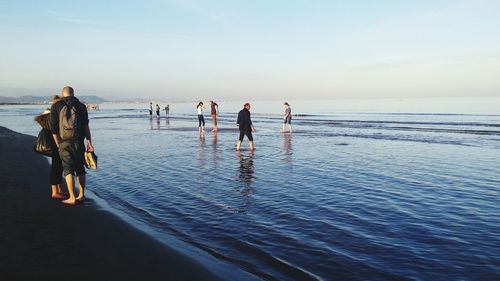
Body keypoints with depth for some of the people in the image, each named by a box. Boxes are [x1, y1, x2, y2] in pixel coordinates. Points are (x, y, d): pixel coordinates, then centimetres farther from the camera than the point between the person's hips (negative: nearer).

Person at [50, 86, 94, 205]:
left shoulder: (56, 106, 5)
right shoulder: (81, 106, 8)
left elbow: (53, 127, -1)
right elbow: (86, 125, -2)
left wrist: (58, 143, 4)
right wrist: (89, 142, -5)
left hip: (64, 142, -1)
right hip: (79, 142, 2)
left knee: (68, 169, 3)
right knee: (80, 168, 13)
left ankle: (72, 198, 1)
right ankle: (81, 195, 17)